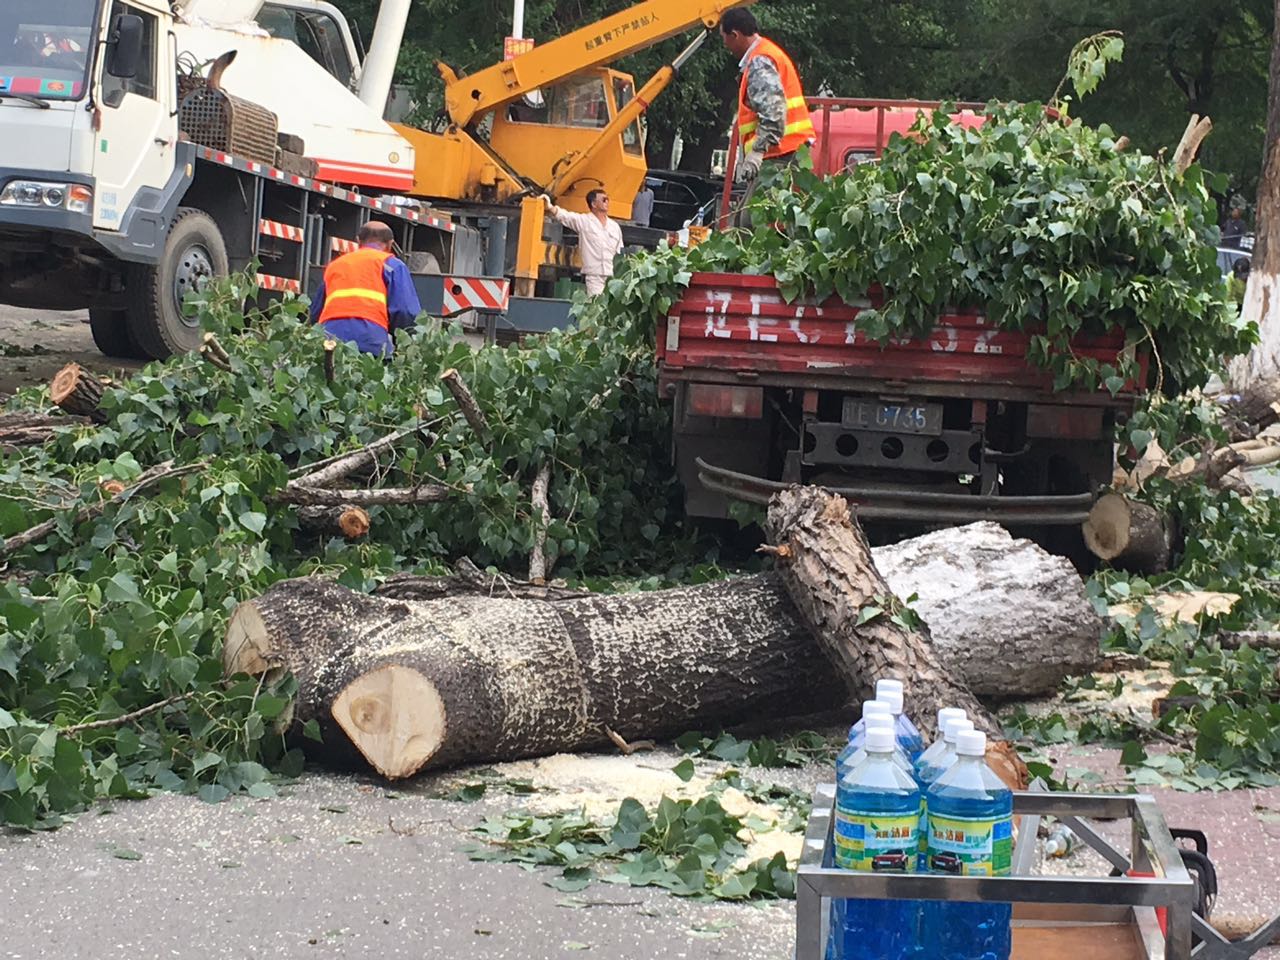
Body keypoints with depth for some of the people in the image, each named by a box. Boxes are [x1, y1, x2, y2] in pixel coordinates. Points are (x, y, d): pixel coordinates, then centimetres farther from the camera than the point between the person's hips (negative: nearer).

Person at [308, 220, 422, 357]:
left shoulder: (334, 265, 31)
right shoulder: (392, 264, 16)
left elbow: (315, 313, 31)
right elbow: (407, 313, 4)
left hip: (330, 334, 4)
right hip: (370, 339, -4)